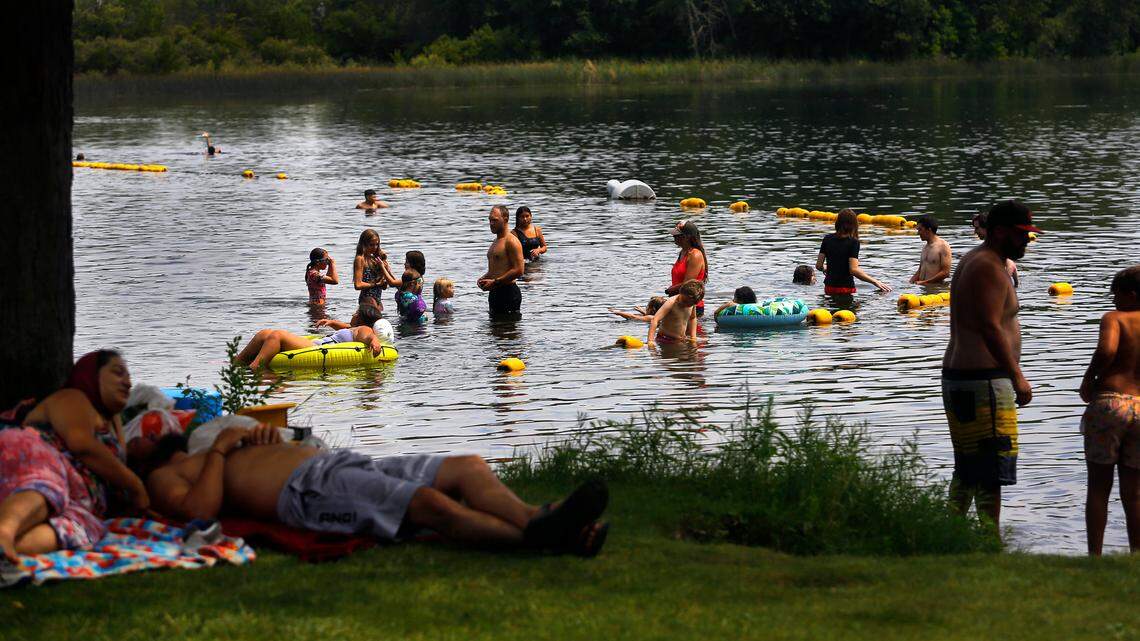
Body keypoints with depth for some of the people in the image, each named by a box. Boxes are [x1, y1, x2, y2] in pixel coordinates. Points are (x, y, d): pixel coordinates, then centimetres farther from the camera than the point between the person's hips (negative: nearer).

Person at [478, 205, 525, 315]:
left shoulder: (511, 242, -12)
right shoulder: (496, 242, 19)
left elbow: (518, 270, -20)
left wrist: (494, 282, -20)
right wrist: (483, 278, 9)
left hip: (508, 292, -10)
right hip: (494, 293, 10)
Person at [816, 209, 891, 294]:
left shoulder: (827, 239, 3)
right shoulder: (853, 242, -11)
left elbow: (818, 265, 6)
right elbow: (854, 270, -19)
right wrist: (875, 282, -12)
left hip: (829, 287, 5)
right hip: (846, 287, -5)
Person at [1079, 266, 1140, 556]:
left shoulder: (1114, 319, -5)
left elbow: (1107, 349, -24)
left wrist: (1088, 379, -9)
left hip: (1109, 403, -4)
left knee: (1098, 487, 6)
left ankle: (1095, 554, 5)